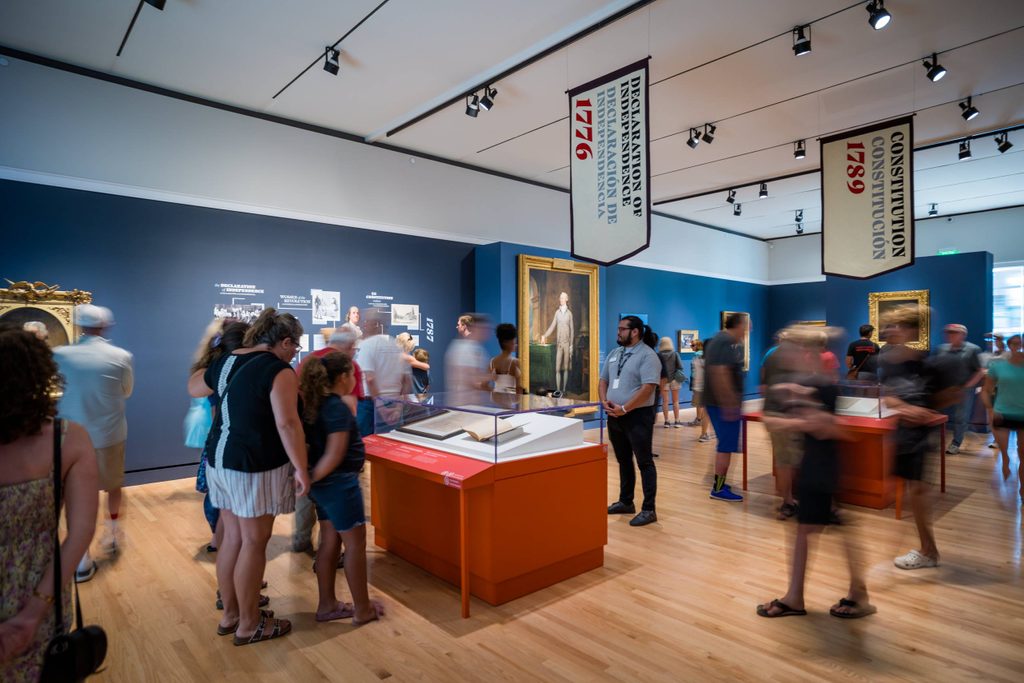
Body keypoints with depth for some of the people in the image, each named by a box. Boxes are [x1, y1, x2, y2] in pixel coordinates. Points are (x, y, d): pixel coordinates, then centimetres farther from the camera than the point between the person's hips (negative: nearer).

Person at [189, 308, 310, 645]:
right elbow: (287, 424, -23)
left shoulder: (225, 361, 9)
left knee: (232, 538, 18)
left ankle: (230, 615, 32)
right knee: (254, 543, 5)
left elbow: (193, 389, 28)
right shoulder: (279, 371, -16)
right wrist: (301, 468, -18)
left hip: (220, 461, 8)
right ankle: (249, 624, 19)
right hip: (255, 467, -8)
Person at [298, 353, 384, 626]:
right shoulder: (338, 407, -20)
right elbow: (334, 455, -24)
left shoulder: (315, 404, 6)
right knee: (355, 544, 3)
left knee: (330, 542, 17)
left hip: (325, 483, 9)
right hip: (338, 483, -9)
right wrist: (311, 480, -15)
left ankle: (327, 605, 28)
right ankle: (362, 609, 16)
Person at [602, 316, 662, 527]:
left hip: (637, 417, -8)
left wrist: (624, 408, -20)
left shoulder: (647, 355, -12)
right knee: (624, 461, 17)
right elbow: (603, 380, 15)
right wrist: (605, 402, -4)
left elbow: (647, 388, -21)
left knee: (644, 463, 0)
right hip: (615, 417, 8)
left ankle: (649, 510, 7)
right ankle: (625, 502, 29)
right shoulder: (614, 354, 12)